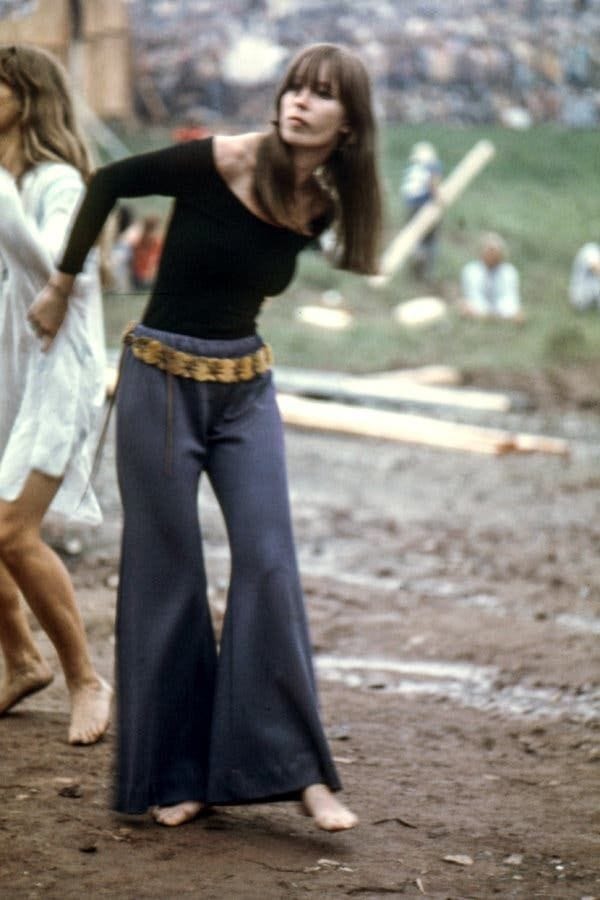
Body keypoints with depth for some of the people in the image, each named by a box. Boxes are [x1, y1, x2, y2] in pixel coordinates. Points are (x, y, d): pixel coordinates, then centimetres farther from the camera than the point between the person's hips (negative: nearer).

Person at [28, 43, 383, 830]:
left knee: (269, 564, -6)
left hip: (246, 387, 4)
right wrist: (62, 283, 4)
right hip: (162, 381, -4)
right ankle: (169, 774, 13)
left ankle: (298, 767, -2)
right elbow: (109, 183, -3)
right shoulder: (218, 163, -17)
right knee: (166, 576, 2)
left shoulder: (321, 205, -3)